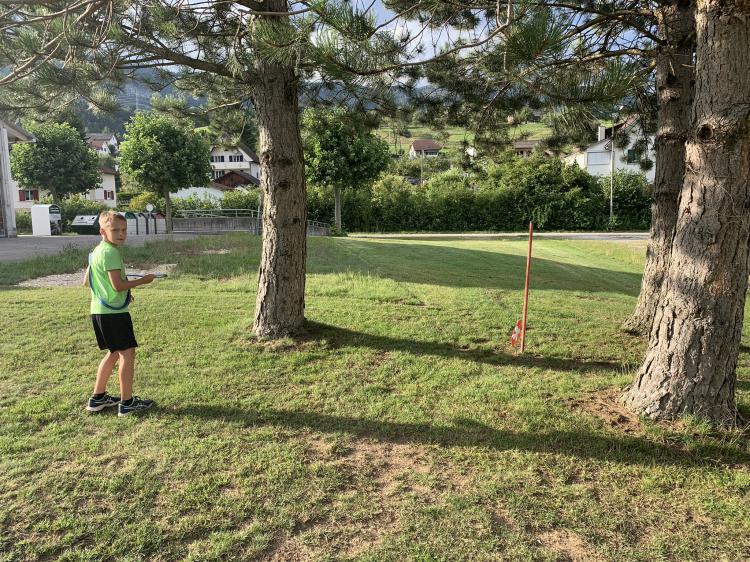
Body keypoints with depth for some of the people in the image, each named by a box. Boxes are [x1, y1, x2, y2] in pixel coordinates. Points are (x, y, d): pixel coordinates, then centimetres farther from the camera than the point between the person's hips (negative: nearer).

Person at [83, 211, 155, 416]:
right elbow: (118, 285, -21)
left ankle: (98, 398, 26)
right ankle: (127, 403, 3)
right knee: (128, 352, -3)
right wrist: (142, 280, -7)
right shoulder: (111, 252, -16)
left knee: (114, 352, 20)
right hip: (113, 312, -10)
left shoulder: (97, 251, 15)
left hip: (99, 311, 10)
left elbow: (86, 282, 20)